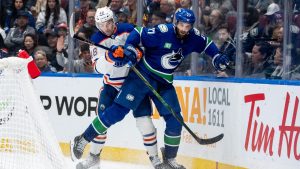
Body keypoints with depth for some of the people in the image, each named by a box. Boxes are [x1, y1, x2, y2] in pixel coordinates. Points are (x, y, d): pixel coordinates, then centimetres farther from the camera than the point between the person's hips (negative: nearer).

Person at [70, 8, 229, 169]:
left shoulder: (192, 38, -3)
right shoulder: (163, 32, -20)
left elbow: (206, 44, 16)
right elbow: (138, 33, -15)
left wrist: (217, 57, 3)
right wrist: (129, 47, -31)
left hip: (164, 83, 6)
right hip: (143, 76, -6)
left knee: (175, 120, -3)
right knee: (118, 110, -13)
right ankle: (82, 140, -6)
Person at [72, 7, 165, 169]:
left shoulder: (127, 29, -11)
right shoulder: (97, 39, -9)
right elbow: (98, 68, -17)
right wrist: (108, 57, -35)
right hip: (111, 83, 1)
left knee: (144, 118, -9)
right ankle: (94, 156, 15)